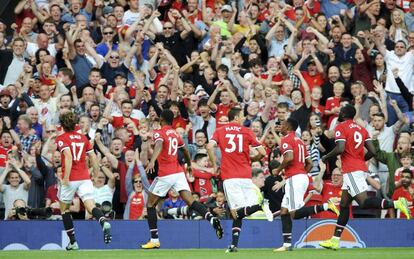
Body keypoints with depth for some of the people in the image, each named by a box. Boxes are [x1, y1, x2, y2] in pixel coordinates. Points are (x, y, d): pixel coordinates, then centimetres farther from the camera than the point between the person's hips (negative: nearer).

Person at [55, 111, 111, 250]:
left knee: (64, 208, 16)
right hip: (85, 177, 3)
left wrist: (66, 177, -21)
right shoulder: (83, 138, 14)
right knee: (91, 206, -9)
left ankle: (73, 242, 16)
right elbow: (93, 157, 11)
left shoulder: (61, 138, -2)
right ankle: (104, 222, -43)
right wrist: (97, 174, 17)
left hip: (70, 179, -3)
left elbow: (68, 156, -17)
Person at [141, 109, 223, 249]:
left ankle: (154, 240, 8)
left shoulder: (159, 133, -3)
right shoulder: (176, 134, 17)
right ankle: (211, 218, -32)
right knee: (190, 201, -4)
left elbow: (159, 145, -25)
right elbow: (185, 151, 33)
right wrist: (189, 164, 52)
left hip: (165, 174, -6)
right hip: (179, 172, 6)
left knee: (150, 204, 10)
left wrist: (152, 161, -42)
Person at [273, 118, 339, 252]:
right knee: (284, 211, 11)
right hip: (303, 176, 9)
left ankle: (325, 206, -23)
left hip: (294, 178, -9)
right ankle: (287, 244, 7)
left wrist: (278, 170, -6)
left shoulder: (286, 139, -5)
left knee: (295, 213, -14)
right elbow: (309, 163, 20)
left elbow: (289, 157, -21)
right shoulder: (299, 141, 21)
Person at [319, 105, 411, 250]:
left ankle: (396, 204, -31)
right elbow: (372, 151, 9)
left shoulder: (341, 127, -5)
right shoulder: (361, 129, 16)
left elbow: (340, 149, -19)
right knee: (344, 204, 12)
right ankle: (335, 240, 13)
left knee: (364, 202, -16)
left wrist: (326, 157, -1)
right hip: (361, 168, 9)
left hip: (351, 170, -9)